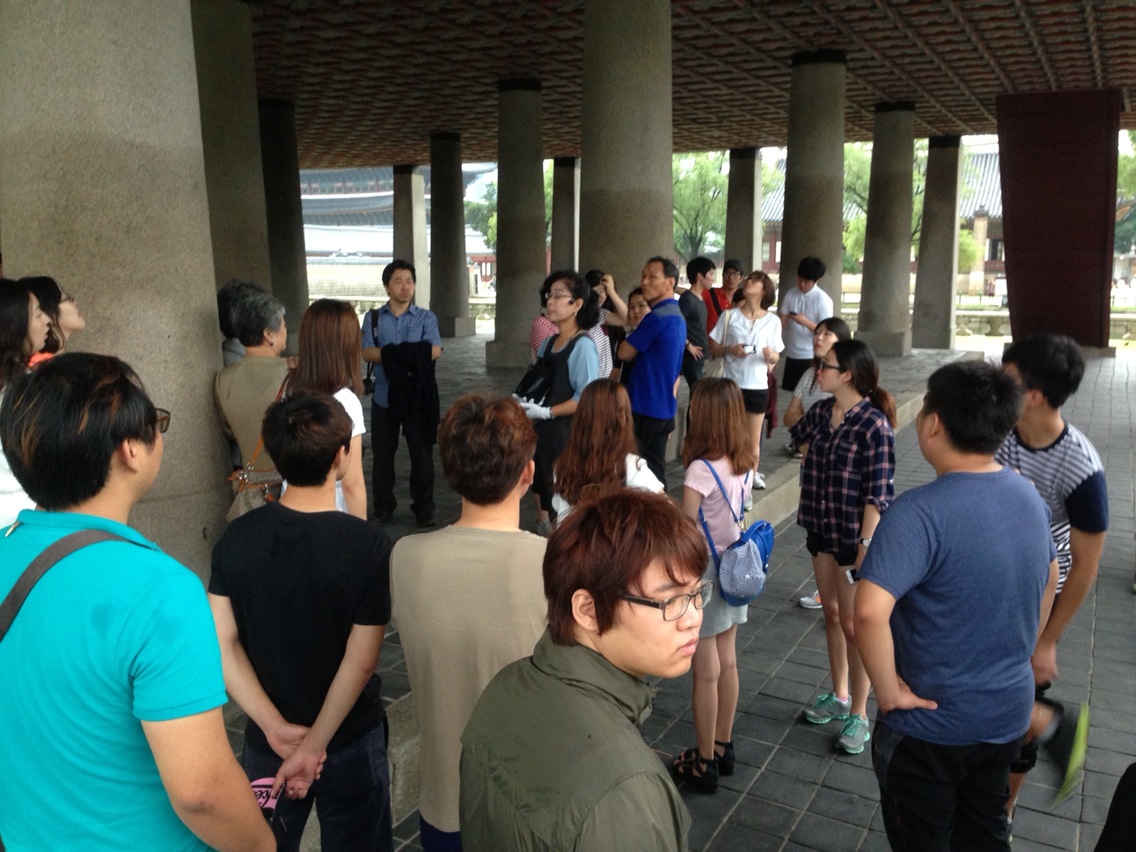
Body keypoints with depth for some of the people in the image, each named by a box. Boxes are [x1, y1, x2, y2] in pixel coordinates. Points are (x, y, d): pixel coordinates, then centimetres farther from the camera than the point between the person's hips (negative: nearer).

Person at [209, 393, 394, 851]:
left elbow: (223, 644, -12)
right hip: (350, 742, -3)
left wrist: (275, 727, -13)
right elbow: (360, 662, -23)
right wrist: (314, 746, -16)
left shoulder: (237, 538, -12)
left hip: (265, 742, 3)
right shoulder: (369, 545, -23)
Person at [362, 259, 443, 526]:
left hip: (418, 397, -1)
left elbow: (434, 351, -13)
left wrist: (391, 354, -18)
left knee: (422, 454, 6)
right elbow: (367, 353, -11)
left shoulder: (426, 317, 2)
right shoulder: (373, 317, 3)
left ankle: (424, 509, 18)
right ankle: (383, 507, 25)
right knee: (382, 455, 11)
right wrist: (412, 354, -19)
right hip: (384, 396, 1)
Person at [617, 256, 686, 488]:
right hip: (664, 406, 9)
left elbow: (624, 353, -12)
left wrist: (633, 337, 7)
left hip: (648, 407, -9)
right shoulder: (677, 316, 14)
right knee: (654, 469, 14)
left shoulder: (657, 317, -18)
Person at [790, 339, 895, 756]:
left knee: (853, 625, 4)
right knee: (831, 614, 19)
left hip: (855, 536, -7)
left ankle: (859, 715, 20)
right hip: (822, 530, 7)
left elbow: (878, 492, -20)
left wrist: (866, 544, -21)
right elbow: (794, 433, 24)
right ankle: (839, 697, 36)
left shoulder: (873, 425, -20)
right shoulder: (821, 411, 1)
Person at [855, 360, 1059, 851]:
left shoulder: (919, 513, -28)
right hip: (1009, 711, 7)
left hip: (930, 724, -6)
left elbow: (870, 613, -39)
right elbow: (1048, 583, 14)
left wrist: (889, 691, -23)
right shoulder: (1029, 496, -2)